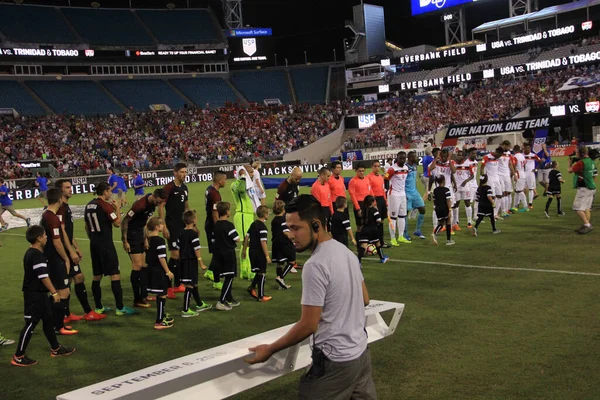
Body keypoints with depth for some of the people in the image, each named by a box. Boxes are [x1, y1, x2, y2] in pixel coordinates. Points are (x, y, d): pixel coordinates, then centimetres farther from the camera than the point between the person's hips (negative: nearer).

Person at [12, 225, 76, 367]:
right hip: (34, 295, -11)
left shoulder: (32, 253, 12)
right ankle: (18, 357, 3)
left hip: (39, 294, 11)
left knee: (48, 320, 17)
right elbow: (43, 277, -25)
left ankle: (56, 349, 28)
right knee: (31, 324, -4)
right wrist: (54, 292, -21)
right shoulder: (36, 255, -21)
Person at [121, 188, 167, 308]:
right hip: (132, 234, -9)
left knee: (144, 265, 11)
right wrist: (124, 241, -18)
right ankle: (137, 300, -1)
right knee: (138, 266, -8)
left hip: (140, 234, 9)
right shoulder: (140, 205, -25)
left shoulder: (153, 204, 1)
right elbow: (125, 221, -20)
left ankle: (143, 295, 20)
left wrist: (145, 238, 16)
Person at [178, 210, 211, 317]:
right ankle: (186, 310, -4)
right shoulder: (193, 234, -16)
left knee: (194, 284, 20)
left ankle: (200, 305, 34)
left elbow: (179, 248, 15)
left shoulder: (182, 233, 9)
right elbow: (197, 250, -17)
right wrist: (201, 264, -13)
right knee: (189, 285, -5)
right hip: (191, 261, -9)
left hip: (183, 261, 9)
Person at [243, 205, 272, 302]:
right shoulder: (262, 227, -17)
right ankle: (261, 296, 7)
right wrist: (267, 256, -19)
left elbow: (246, 237, 11)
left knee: (259, 272, 21)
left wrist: (244, 250, 20)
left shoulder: (253, 224, 8)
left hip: (252, 251, 8)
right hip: (259, 253, -8)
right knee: (262, 273, 2)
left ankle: (252, 287, 12)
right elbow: (263, 242, -22)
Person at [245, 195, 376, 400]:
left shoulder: (315, 265, -22)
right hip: (360, 352, 9)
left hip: (335, 361, -9)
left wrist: (270, 350, -8)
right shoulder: (346, 251, 6)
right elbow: (364, 300, 17)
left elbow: (308, 325, -18)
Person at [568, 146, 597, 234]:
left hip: (584, 189, -10)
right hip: (591, 188, 10)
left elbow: (570, 170, -5)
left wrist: (571, 163, 10)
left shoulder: (581, 162, -18)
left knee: (578, 208, -9)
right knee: (586, 208, 15)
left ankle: (587, 225, -13)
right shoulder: (591, 161, 11)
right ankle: (586, 226, 18)